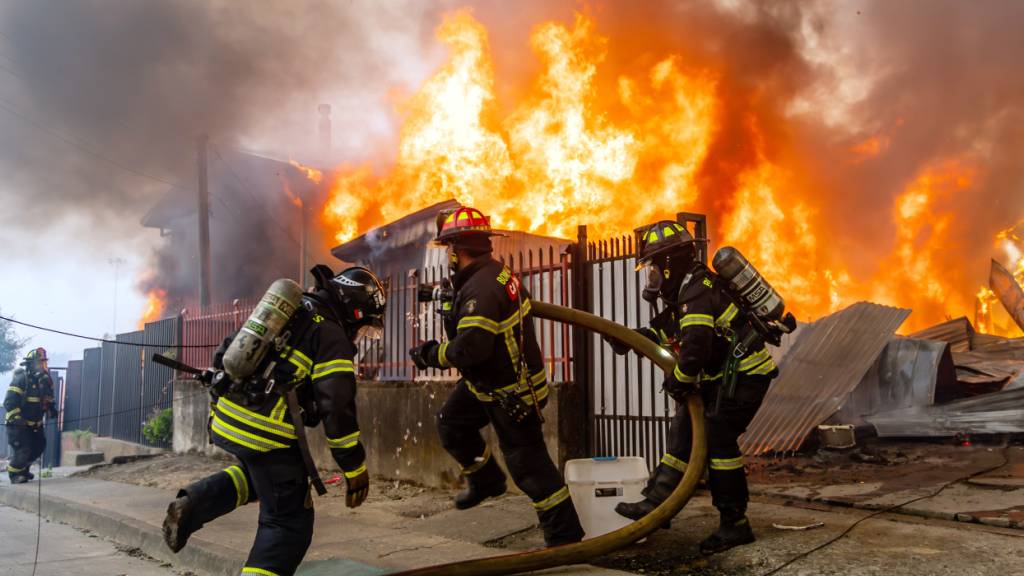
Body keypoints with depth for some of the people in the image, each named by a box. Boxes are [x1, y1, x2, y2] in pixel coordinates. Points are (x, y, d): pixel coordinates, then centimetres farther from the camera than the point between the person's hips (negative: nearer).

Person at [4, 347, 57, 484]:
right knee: (22, 450, -9)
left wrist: (52, 409, -1)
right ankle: (14, 474, 12)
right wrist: (18, 418, -31)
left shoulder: (45, 380, 3)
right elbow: (9, 402, -23)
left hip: (35, 423, 8)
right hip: (19, 423, -8)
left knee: (39, 446, 13)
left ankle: (23, 469, 32)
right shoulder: (21, 379, -19)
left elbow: (48, 399, 18)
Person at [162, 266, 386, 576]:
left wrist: (219, 406, 31)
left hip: (226, 419, 8)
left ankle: (193, 504, 14)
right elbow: (337, 407, -12)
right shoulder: (333, 337, -6)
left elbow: (225, 354, 21)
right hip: (266, 434, -8)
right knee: (289, 524, 5)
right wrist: (355, 468, -5)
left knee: (258, 472, 35)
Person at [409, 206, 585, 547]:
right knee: (451, 423, 21)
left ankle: (565, 536, 9)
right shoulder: (495, 272, 2)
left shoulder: (481, 289, -29)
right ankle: (486, 481, 37)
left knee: (527, 463, -2)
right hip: (491, 381, 10)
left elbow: (470, 348, -35)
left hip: (510, 392, -10)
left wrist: (431, 355, -19)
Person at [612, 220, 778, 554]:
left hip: (745, 374, -11)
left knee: (717, 436, -12)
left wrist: (678, 381, -16)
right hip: (724, 374, 11)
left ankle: (734, 524, -2)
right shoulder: (687, 289, 11)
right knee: (685, 427, 7)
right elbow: (663, 332, 18)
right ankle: (657, 501, 10)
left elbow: (695, 344, -32)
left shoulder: (697, 290, -22)